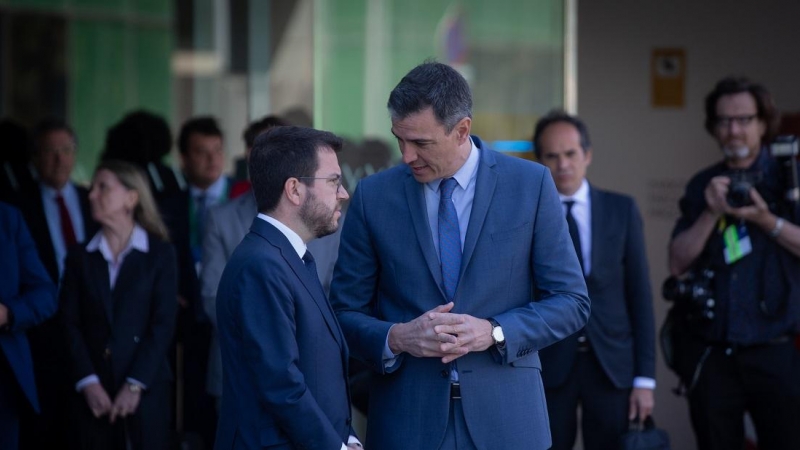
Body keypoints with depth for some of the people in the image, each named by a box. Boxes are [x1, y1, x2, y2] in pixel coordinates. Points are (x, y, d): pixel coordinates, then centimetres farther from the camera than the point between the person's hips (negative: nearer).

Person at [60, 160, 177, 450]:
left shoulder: (160, 254, 3)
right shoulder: (80, 258, 10)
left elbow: (163, 324, -3)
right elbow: (70, 325, 4)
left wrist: (135, 385, -10)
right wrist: (87, 382, -8)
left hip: (146, 391, -2)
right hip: (93, 393, 2)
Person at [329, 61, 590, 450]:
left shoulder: (530, 185, 0)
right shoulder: (373, 196, 2)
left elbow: (571, 302, 2)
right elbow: (345, 312, 6)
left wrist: (494, 332, -13)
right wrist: (396, 338, -14)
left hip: (504, 416, -1)